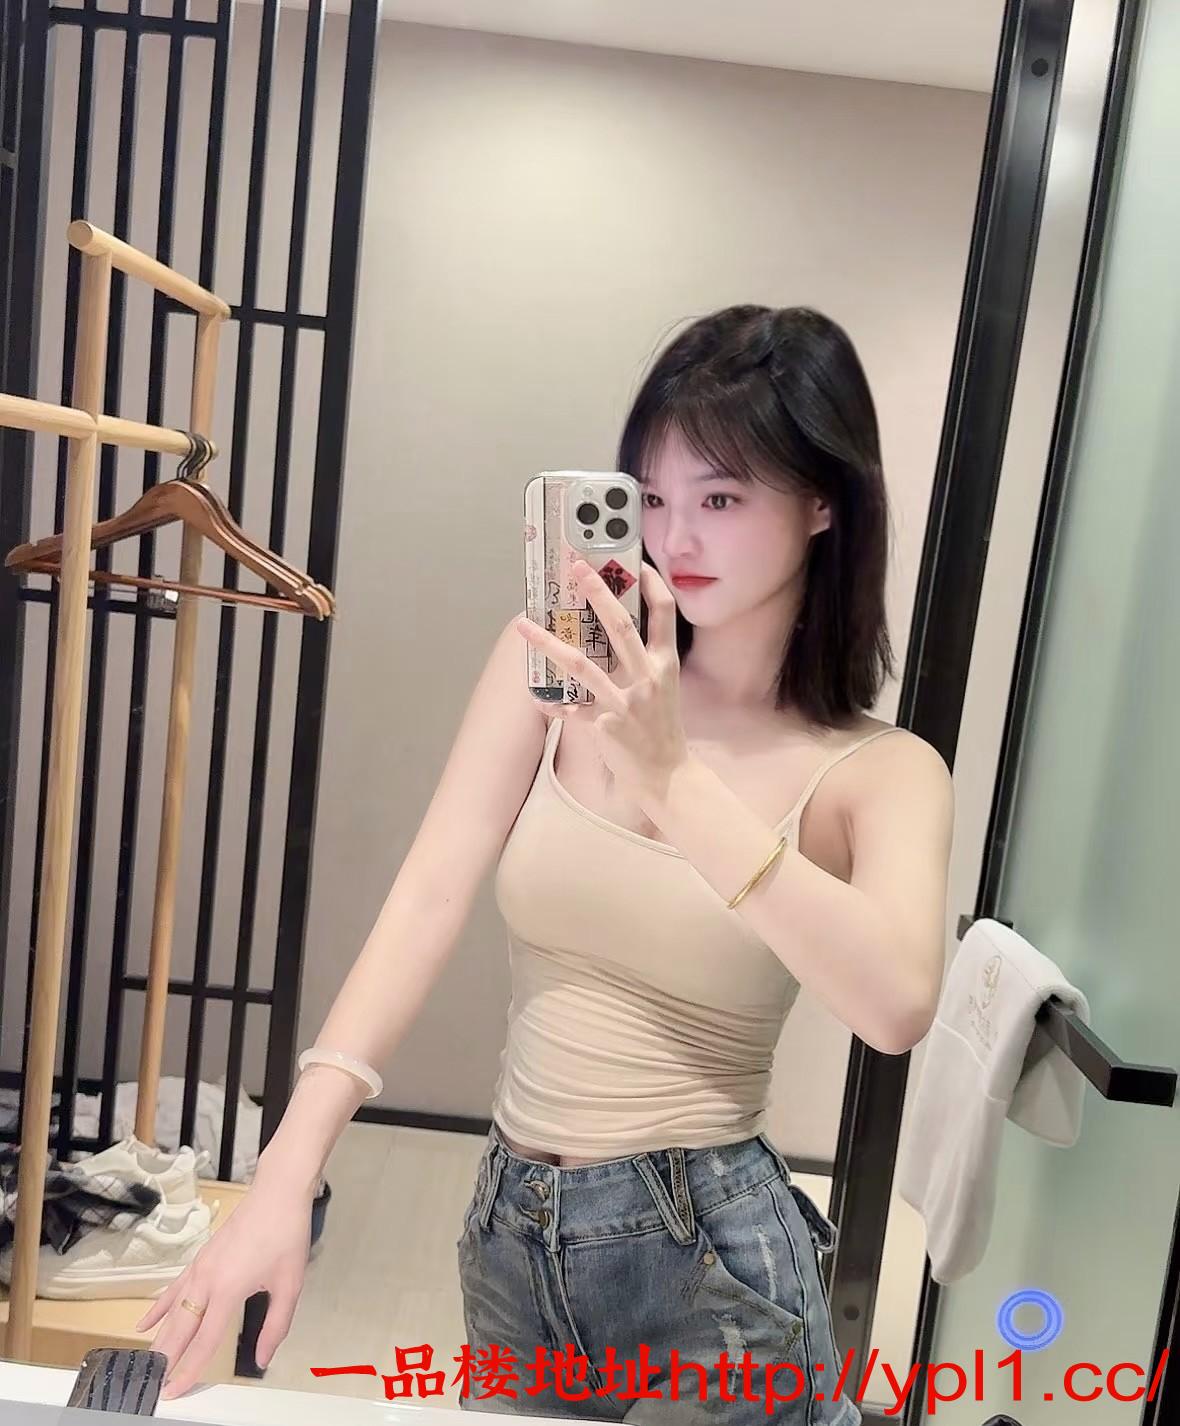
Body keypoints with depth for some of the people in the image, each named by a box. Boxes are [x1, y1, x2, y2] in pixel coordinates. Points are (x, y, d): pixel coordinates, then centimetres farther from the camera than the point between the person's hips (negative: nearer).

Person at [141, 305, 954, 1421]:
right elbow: (430, 898, -14)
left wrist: (673, 782, -36)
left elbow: (897, 1005, -28)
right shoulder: (557, 664, -6)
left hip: (708, 1258, -3)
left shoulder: (879, 772, -11)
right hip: (511, 1228, 3)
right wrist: (288, 1171, -22)